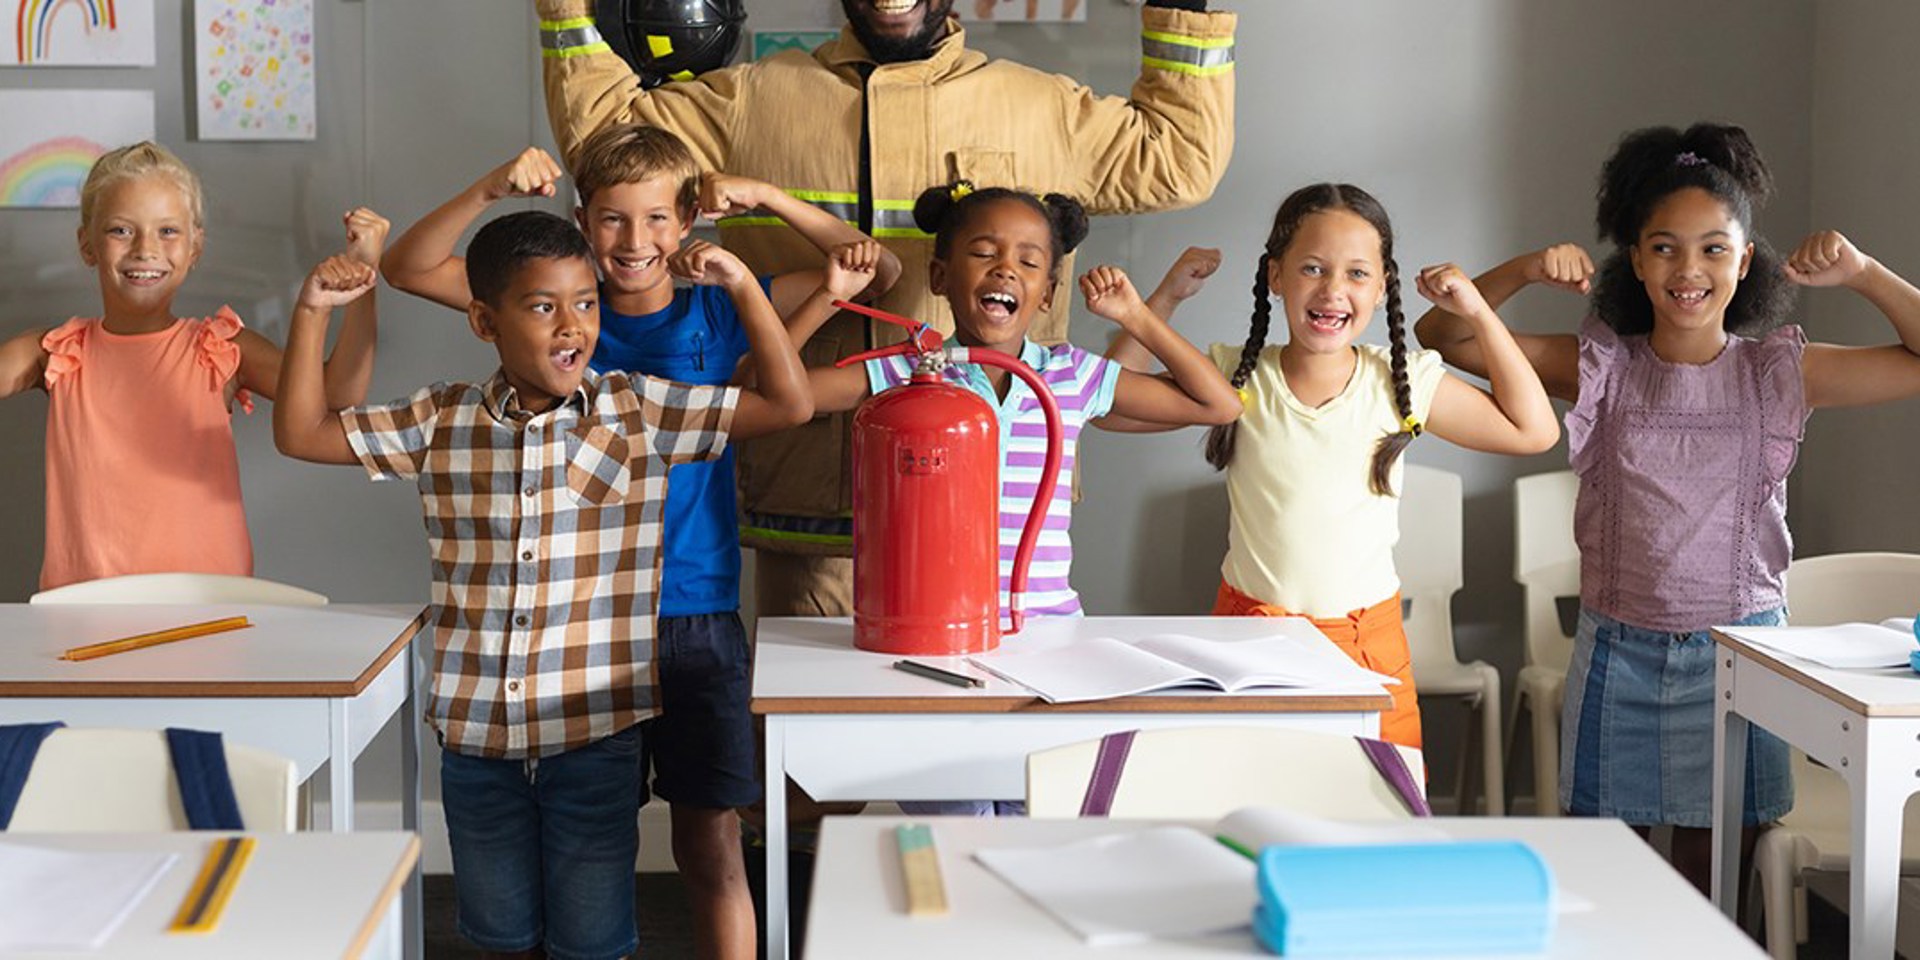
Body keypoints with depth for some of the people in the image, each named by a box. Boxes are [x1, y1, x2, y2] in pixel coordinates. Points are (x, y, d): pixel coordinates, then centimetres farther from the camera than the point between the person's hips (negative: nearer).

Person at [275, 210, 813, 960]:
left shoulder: (641, 412, -4)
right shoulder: (441, 424, 0)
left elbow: (790, 404, -5)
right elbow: (300, 434, 4)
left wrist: (743, 286, -11)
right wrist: (312, 311, -4)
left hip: (596, 734, -2)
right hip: (475, 735, 2)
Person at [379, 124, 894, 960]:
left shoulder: (717, 313, 2)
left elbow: (879, 271, 4)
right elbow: (406, 269, 0)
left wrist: (767, 198, -6)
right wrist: (490, 190, -14)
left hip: (696, 616, -1)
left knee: (711, 844, 2)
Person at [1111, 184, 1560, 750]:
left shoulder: (1402, 384, -2)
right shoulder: (1236, 378, -3)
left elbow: (1533, 431, 3)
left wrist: (1478, 313, -2)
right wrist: (1166, 298, -5)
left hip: (1369, 644, 0)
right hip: (1249, 638, 0)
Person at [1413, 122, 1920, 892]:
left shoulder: (1779, 373, -1)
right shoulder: (1601, 367, -2)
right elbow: (1444, 336, -5)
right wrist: (1525, 272, -20)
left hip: (1739, 651, 0)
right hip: (1620, 650, 0)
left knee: (1708, 886, 10)